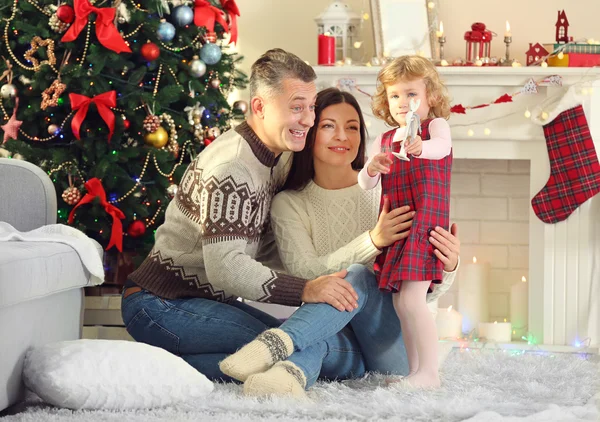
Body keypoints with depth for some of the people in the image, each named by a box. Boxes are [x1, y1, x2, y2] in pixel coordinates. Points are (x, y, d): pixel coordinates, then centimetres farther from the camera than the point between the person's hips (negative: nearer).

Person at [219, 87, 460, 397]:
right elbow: (303, 273, -11)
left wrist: (446, 268, -21)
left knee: (359, 277, -32)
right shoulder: (288, 204, 7)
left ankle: (277, 342, -53)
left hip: (392, 347, -1)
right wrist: (373, 241, -25)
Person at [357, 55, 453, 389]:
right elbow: (365, 184, 10)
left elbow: (442, 147, -25)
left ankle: (429, 372, -16)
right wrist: (372, 168, -14)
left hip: (424, 223, -7)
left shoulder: (435, 126, -1)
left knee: (410, 300, -18)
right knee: (401, 302, 9)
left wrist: (420, 147, -47)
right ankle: (416, 371, 17)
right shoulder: (384, 141, 15)